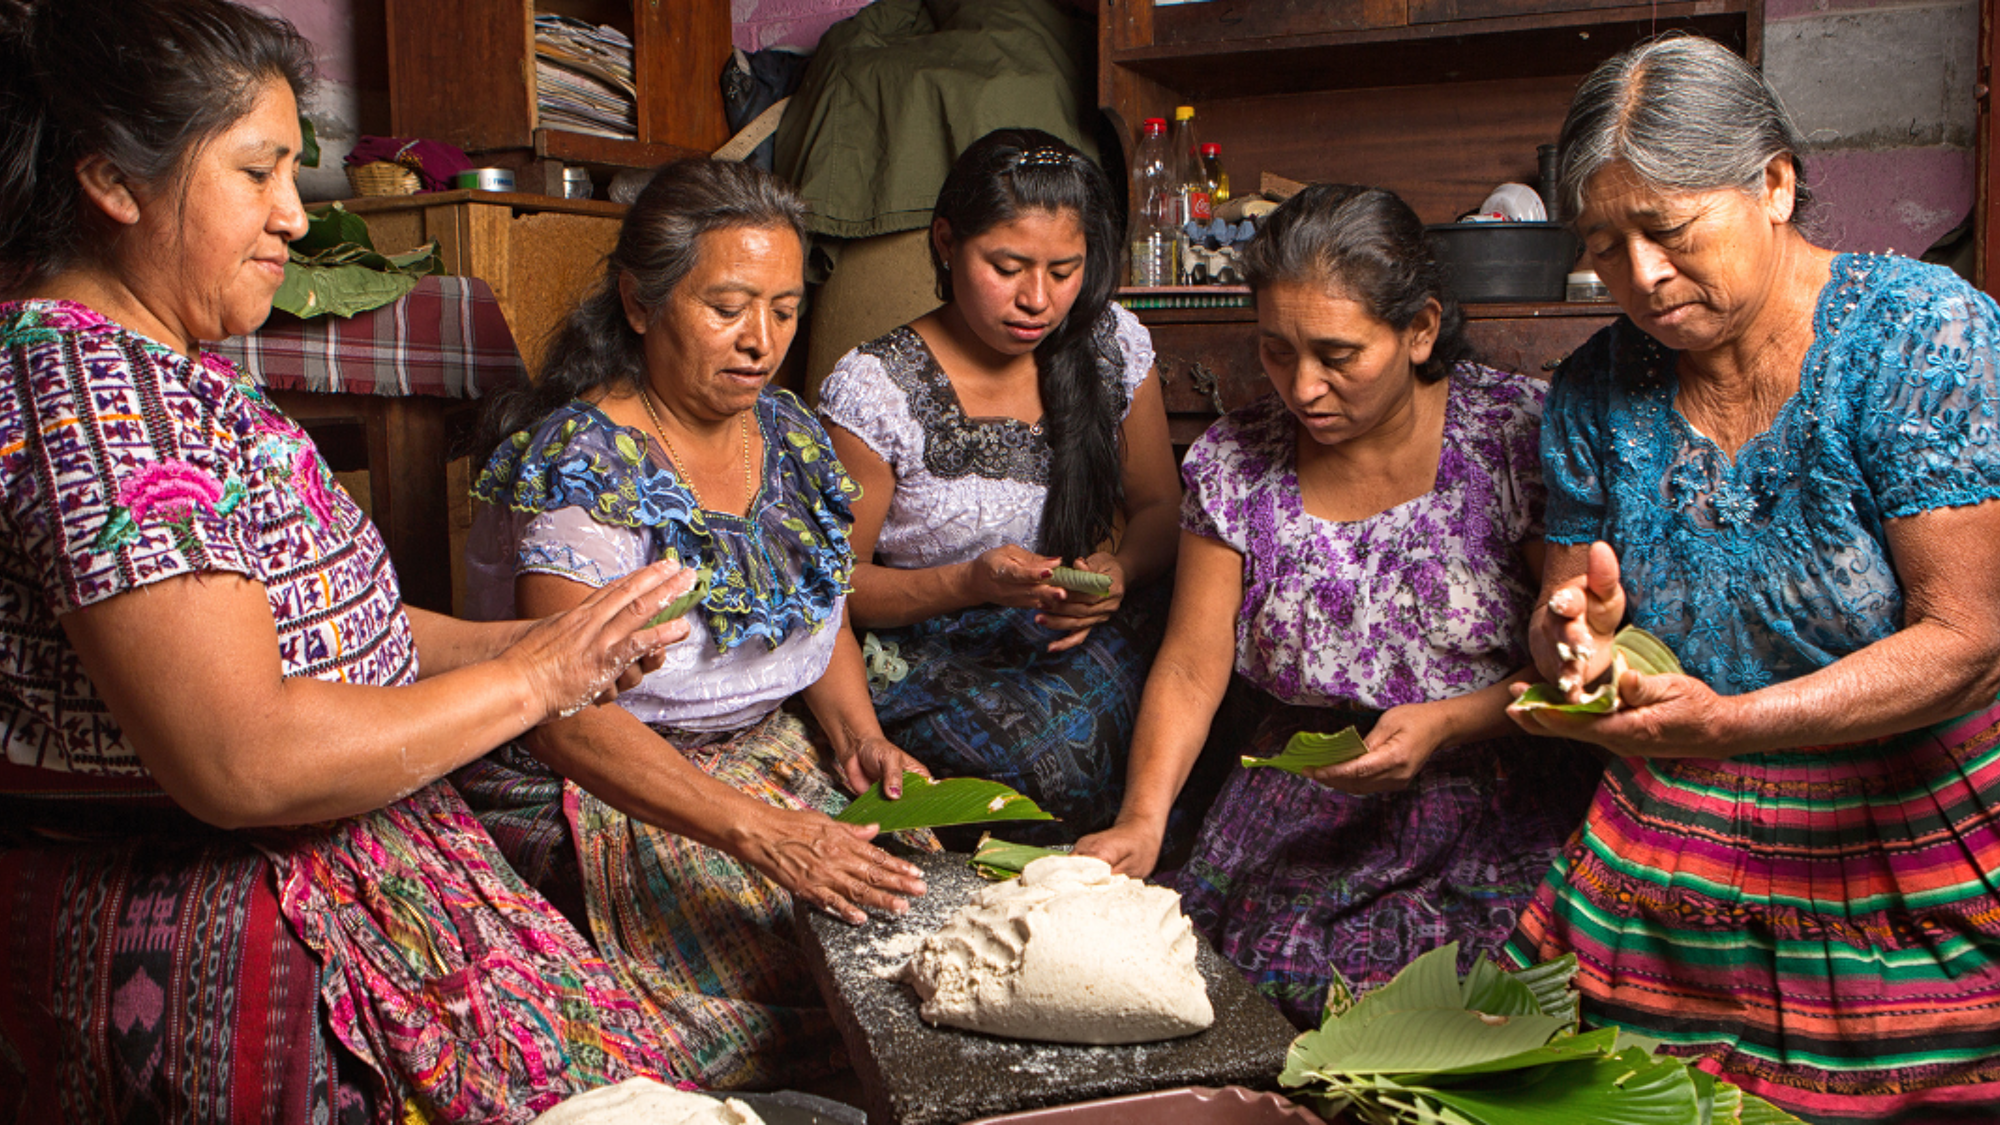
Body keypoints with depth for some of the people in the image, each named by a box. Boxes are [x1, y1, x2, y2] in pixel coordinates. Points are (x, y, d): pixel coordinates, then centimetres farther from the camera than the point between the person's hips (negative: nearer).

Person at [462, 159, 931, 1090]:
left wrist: (859, 735, -2)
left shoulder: (789, 436, 6)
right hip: (600, 800, -7)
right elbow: (565, 716, -25)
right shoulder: (584, 464, -17)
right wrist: (759, 832, -34)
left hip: (767, 763, 7)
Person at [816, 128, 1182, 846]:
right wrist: (971, 582, -22)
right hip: (933, 661, -4)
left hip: (1091, 635, 4)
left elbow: (1159, 510, 12)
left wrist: (1118, 572, -12)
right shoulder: (873, 390, -10)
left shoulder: (1114, 345, 3)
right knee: (1056, 757, -34)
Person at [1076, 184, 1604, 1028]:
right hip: (1304, 817, 3)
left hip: (1503, 815, -2)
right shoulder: (1233, 463, 2)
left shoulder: (1517, 430, -6)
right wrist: (1142, 819, -14)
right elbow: (1191, 669, 0)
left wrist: (1445, 725, -18)